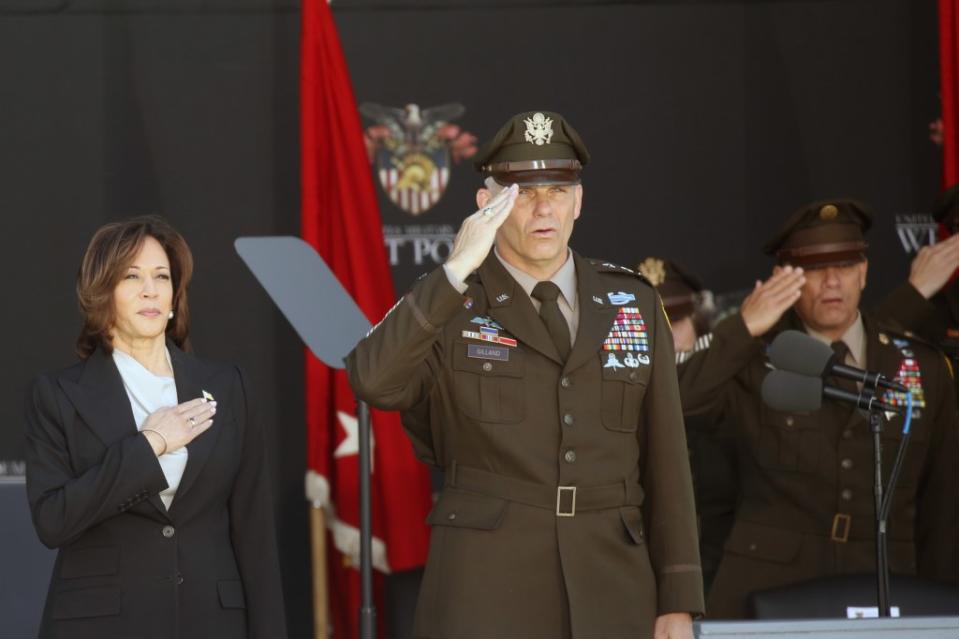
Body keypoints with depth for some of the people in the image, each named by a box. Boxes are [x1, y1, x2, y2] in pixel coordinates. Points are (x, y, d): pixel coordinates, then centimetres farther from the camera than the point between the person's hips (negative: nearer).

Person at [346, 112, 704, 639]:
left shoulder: (635, 306, 11)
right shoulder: (446, 305, 2)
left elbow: (665, 463, 10)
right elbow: (374, 381, -19)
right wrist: (456, 272, -23)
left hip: (610, 595, 3)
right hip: (486, 595, -3)